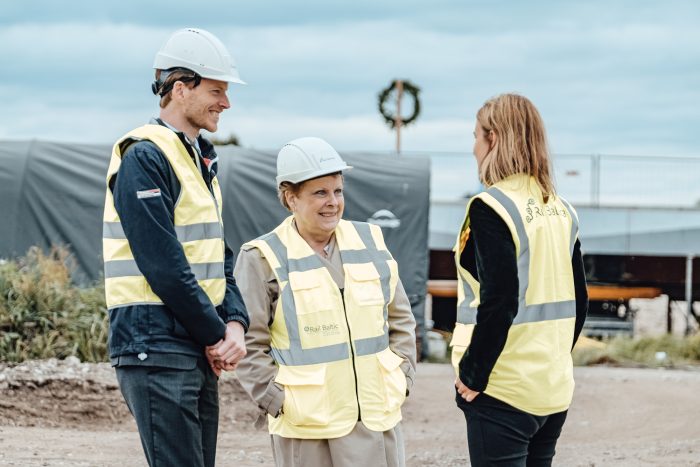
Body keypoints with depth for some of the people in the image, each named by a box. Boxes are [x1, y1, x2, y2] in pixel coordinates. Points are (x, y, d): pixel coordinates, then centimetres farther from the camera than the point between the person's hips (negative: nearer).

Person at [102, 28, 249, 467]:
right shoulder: (145, 158, -12)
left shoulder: (202, 159, 17)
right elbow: (164, 267, -18)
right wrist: (217, 335, -11)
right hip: (155, 347, -9)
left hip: (199, 349, 9)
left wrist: (235, 322, 0)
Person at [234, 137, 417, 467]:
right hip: (305, 426, -4)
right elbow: (249, 343, -5)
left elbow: (400, 318, 17)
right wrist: (276, 400, -10)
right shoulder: (263, 259, -4)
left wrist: (401, 378, 8)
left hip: (378, 416, 4)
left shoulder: (370, 242, 10)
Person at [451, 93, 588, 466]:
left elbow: (498, 302, -21)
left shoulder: (491, 208, -13)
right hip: (555, 391, 7)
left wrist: (472, 375, -13)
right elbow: (578, 300, 12)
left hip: (503, 392, -7)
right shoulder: (560, 210, 10)